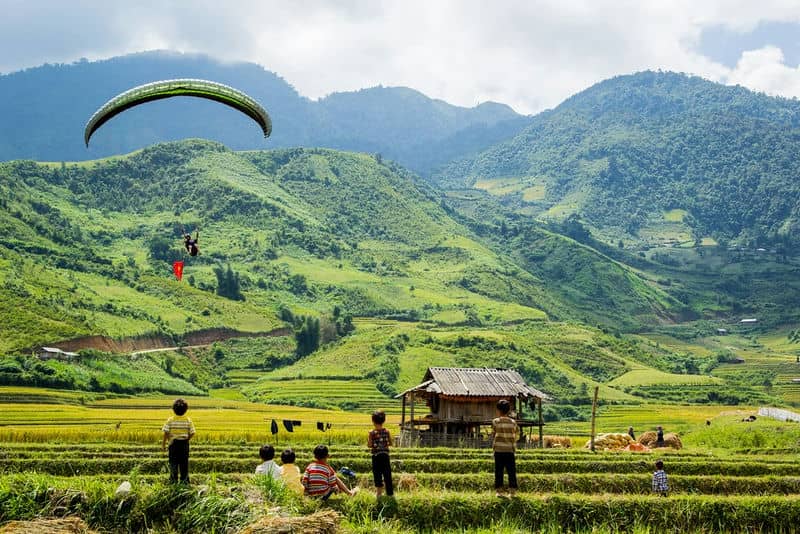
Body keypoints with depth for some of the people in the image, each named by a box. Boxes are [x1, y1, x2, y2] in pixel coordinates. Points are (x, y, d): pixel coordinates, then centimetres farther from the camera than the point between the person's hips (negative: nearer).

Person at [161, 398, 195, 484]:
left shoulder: (170, 420, -8)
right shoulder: (188, 420, -4)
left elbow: (166, 433, -9)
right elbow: (192, 433, -4)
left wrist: (163, 443, 0)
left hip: (173, 443, -1)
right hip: (184, 443, 1)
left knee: (173, 462, 7)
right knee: (184, 462, 8)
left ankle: (173, 480, 9)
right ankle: (185, 480, 12)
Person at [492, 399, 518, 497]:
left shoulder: (495, 421, -3)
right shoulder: (513, 422, 2)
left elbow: (493, 435, 1)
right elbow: (514, 438, 4)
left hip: (498, 450, -1)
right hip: (509, 450, 1)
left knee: (499, 471, 4)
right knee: (511, 471, 5)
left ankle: (499, 491, 5)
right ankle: (512, 491, 4)